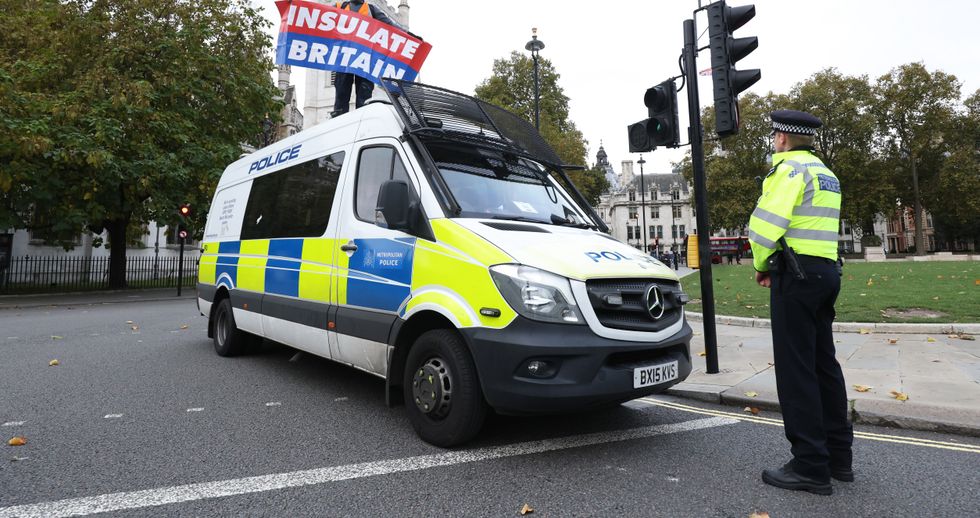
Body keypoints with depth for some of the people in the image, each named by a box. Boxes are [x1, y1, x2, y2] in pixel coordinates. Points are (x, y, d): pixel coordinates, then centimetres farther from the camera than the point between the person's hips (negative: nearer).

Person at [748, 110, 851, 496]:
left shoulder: (790, 168, -7)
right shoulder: (826, 174, 22)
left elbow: (766, 223, -18)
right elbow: (815, 225, 16)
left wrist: (762, 265, -2)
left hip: (797, 272, -9)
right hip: (826, 271, 10)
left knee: (796, 369, -7)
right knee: (824, 364, 14)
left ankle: (810, 467, -3)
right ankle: (838, 456, 22)